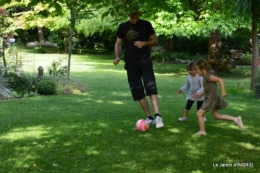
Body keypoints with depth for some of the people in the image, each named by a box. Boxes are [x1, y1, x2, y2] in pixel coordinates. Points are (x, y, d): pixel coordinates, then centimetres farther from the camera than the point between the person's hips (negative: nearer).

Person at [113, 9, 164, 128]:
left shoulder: (146, 25, 0)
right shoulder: (123, 27, 6)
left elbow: (155, 40, 6)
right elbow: (118, 43, 12)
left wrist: (144, 43, -14)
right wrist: (117, 56, -7)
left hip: (145, 60, -3)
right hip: (130, 63, 3)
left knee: (151, 88, -17)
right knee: (137, 91, 2)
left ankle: (158, 116, -22)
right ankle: (149, 117, 9)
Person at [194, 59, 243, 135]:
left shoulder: (208, 76, -21)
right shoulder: (205, 76, 8)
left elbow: (220, 80, -28)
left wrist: (223, 91, -32)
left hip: (211, 99, -10)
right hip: (209, 99, 10)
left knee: (199, 114, -3)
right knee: (217, 116, 17)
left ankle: (202, 131, 9)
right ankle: (236, 119, 17)